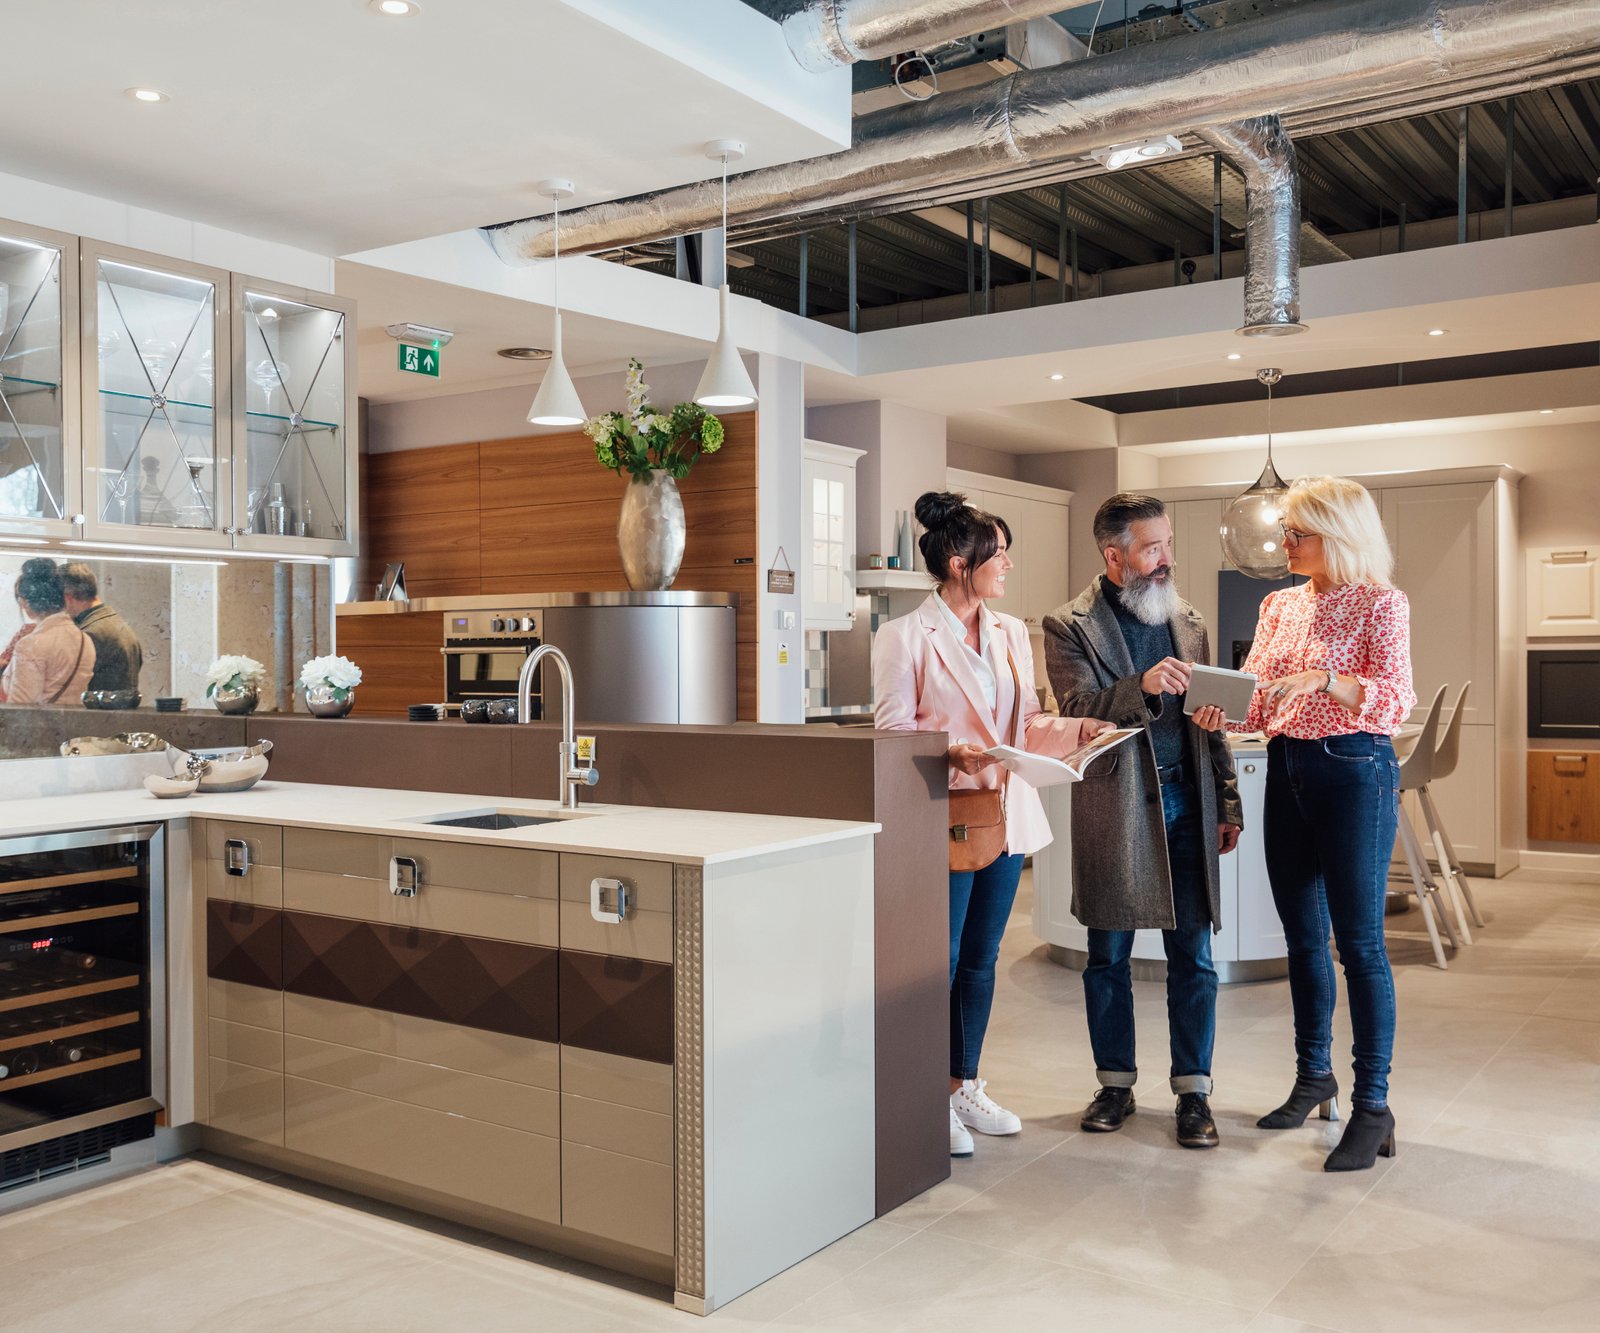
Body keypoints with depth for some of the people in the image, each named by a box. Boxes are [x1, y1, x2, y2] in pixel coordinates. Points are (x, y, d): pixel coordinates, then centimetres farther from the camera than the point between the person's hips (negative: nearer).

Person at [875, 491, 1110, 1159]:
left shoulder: (1012, 634, 11)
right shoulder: (904, 637, -9)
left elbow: (1028, 722, 14)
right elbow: (893, 730, -11)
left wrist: (1076, 729, -4)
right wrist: (953, 752, -25)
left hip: (1006, 815, 7)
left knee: (981, 961, 15)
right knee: (939, 966, 0)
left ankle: (966, 1086, 29)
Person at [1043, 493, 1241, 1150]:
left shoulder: (1188, 621, 13)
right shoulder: (1070, 627, -2)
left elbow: (1211, 719, 16)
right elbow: (1079, 713, -13)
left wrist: (1227, 801, 12)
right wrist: (1142, 687, -28)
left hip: (1185, 801, 3)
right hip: (1114, 808, -3)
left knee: (1193, 957, 5)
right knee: (1109, 957, 8)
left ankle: (1193, 1091, 16)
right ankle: (1115, 1084, 23)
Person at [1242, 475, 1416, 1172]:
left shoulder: (1380, 604, -5)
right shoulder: (1280, 605, 12)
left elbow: (1394, 699, -14)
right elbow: (1259, 700, 10)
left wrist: (1324, 679, -29)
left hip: (1353, 769, -6)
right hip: (1287, 771, 6)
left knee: (1359, 940, -4)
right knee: (1303, 936, 14)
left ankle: (1373, 1105, 4)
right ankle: (1314, 1076, 29)